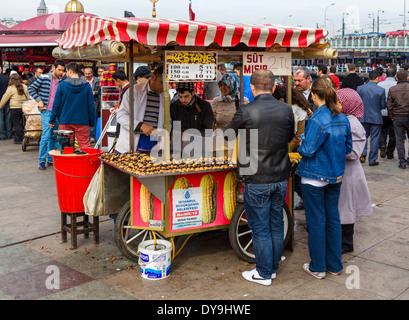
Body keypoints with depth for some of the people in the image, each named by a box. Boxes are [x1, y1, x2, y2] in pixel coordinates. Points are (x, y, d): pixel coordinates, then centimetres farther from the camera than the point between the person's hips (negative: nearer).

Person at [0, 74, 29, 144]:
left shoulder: (11, 88, -7)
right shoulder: (24, 87, 6)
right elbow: (28, 97, 14)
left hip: (15, 108, -4)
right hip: (24, 108, 4)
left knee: (16, 124, 2)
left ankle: (19, 139, 1)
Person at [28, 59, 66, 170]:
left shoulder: (61, 81, 11)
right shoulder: (44, 78, -4)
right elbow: (31, 89, -3)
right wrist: (39, 100, -11)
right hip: (46, 111, -5)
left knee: (53, 136, 10)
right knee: (46, 135, -10)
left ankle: (51, 159, 19)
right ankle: (42, 161, -3)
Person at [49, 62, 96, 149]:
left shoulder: (62, 85, -3)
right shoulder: (87, 86, -1)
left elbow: (56, 104, -1)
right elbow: (91, 105, 1)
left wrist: (52, 120, 9)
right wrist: (92, 122, 9)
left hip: (65, 122, 0)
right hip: (82, 121, 0)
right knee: (85, 146, 3)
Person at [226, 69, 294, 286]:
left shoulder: (246, 112, -15)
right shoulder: (286, 110, -3)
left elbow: (228, 134, 2)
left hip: (256, 181, -5)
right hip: (280, 178, 5)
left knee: (260, 228, 7)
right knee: (276, 225, 17)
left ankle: (263, 274, 19)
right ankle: (273, 267, 32)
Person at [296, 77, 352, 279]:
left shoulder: (317, 120, -21)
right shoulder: (343, 119, 2)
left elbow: (307, 150, -21)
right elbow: (348, 147, 9)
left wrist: (302, 144, 0)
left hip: (315, 177, -7)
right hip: (336, 176, 7)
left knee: (316, 221, 5)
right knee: (333, 218, 16)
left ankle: (318, 268, 17)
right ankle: (334, 265, 27)